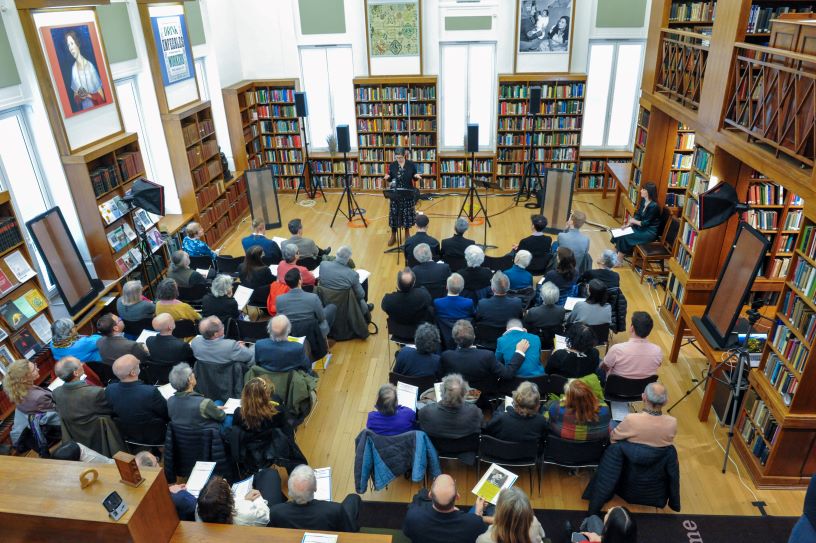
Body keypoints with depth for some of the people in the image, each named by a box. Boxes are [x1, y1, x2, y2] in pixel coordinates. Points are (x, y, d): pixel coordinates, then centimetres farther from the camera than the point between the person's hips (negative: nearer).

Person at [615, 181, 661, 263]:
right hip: (641, 227, 8)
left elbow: (646, 223, -21)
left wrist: (633, 221, -11)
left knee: (625, 237, -20)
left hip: (650, 232, -8)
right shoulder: (643, 200, 2)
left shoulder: (654, 206, -24)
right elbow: (637, 215, 7)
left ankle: (619, 260, -9)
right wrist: (629, 223, -8)